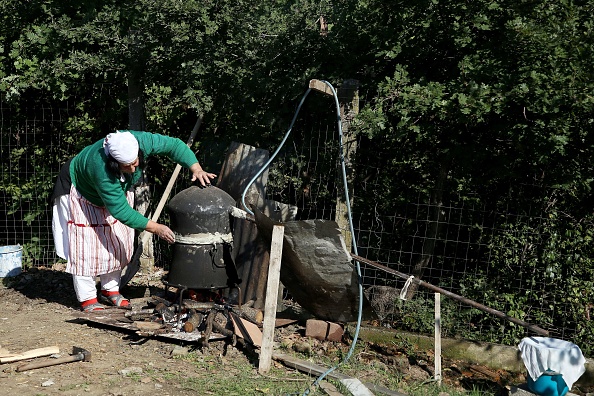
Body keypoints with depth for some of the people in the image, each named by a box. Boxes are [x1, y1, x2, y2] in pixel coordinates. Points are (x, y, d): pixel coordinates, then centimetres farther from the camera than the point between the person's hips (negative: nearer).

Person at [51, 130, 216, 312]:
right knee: (86, 244, -9)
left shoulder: (140, 141, -34)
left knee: (118, 242, 6)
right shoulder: (101, 169, -45)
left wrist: (196, 169, -35)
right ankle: (87, 298, 1)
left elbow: (174, 145, -21)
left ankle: (110, 290, 19)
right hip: (82, 192, -6)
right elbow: (121, 210, -40)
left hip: (117, 190, 6)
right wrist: (156, 228, -40)